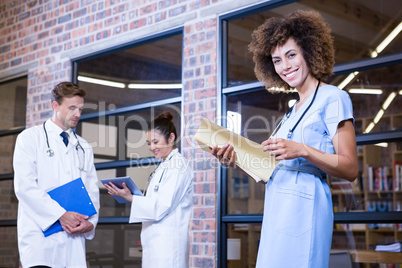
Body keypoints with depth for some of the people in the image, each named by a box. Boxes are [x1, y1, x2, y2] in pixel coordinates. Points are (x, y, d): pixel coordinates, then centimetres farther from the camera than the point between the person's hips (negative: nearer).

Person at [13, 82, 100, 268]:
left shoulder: (84, 148, 21)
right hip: (39, 236, -4)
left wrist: (90, 222, -5)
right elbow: (24, 186, -7)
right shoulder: (30, 138, 5)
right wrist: (61, 214, -14)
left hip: (74, 236, 5)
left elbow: (92, 191, 15)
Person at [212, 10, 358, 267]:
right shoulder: (294, 110, 21)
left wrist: (302, 150, -20)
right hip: (278, 208, 7)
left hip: (303, 207, -7)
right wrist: (238, 161, 4)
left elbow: (350, 169, -8)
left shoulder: (332, 97, -2)